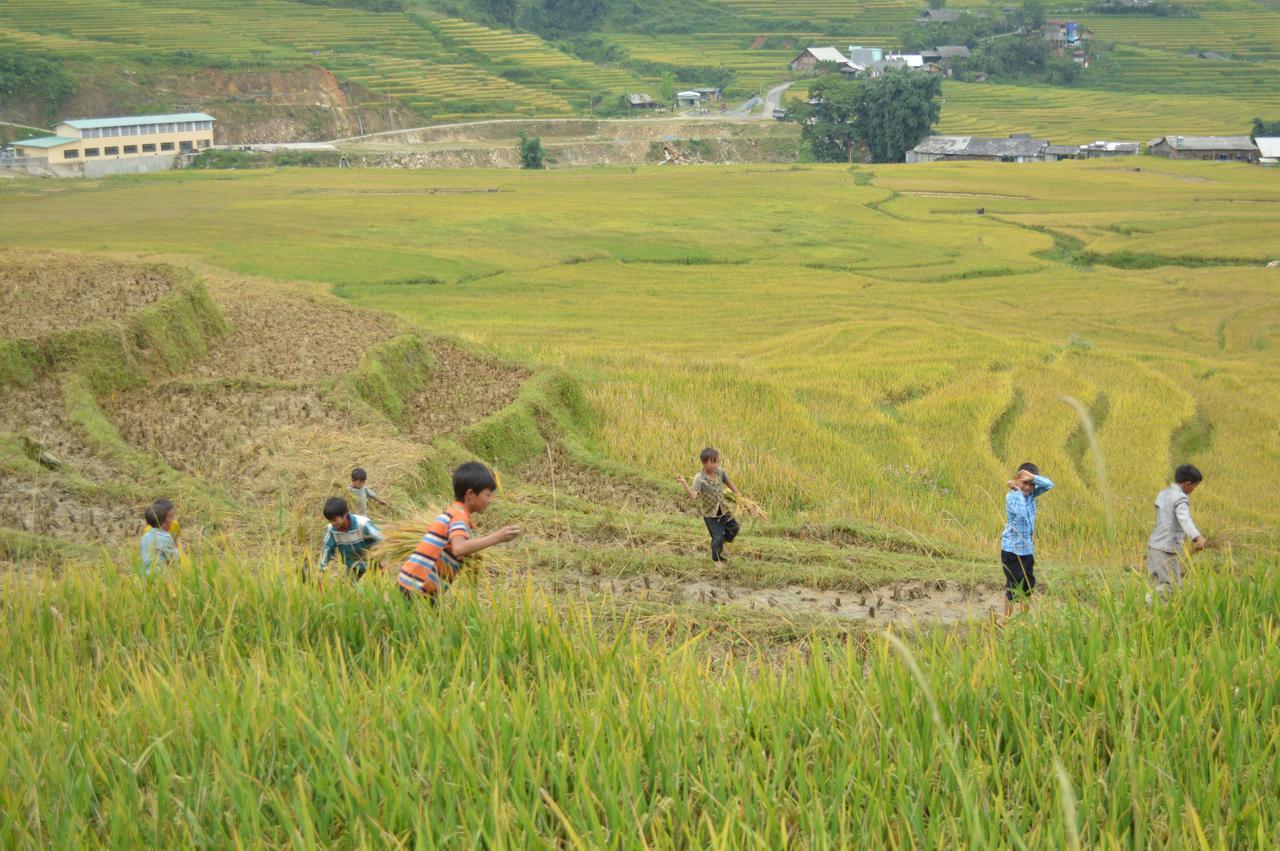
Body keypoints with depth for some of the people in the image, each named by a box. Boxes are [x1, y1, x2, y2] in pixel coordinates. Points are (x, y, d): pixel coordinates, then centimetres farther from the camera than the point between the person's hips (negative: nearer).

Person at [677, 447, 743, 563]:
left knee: (734, 528, 13)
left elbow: (729, 483, 6)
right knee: (718, 537, -2)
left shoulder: (720, 472, -12)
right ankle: (717, 560, 21)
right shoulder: (699, 479, -28)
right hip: (710, 513, -5)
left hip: (723, 510, 6)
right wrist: (684, 483, -53)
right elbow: (693, 495, -41)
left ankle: (722, 543, 42)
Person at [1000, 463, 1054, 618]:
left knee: (1028, 584, 13)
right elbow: (1021, 512, -33)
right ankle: (1006, 619, 4)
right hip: (1012, 549, -7)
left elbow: (1049, 485, -7)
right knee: (1013, 585, -4)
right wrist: (1018, 490, -24)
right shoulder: (1011, 497, -16)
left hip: (1028, 549, 7)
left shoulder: (1031, 494, 3)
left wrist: (1032, 477, -21)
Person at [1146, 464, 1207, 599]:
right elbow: (1184, 519, -32)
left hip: (1154, 546, 8)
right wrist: (1198, 537, -47)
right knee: (1173, 586, -6)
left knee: (1159, 586, 11)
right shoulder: (1181, 499, -13)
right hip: (1168, 549, -8)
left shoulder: (1162, 494, 13)